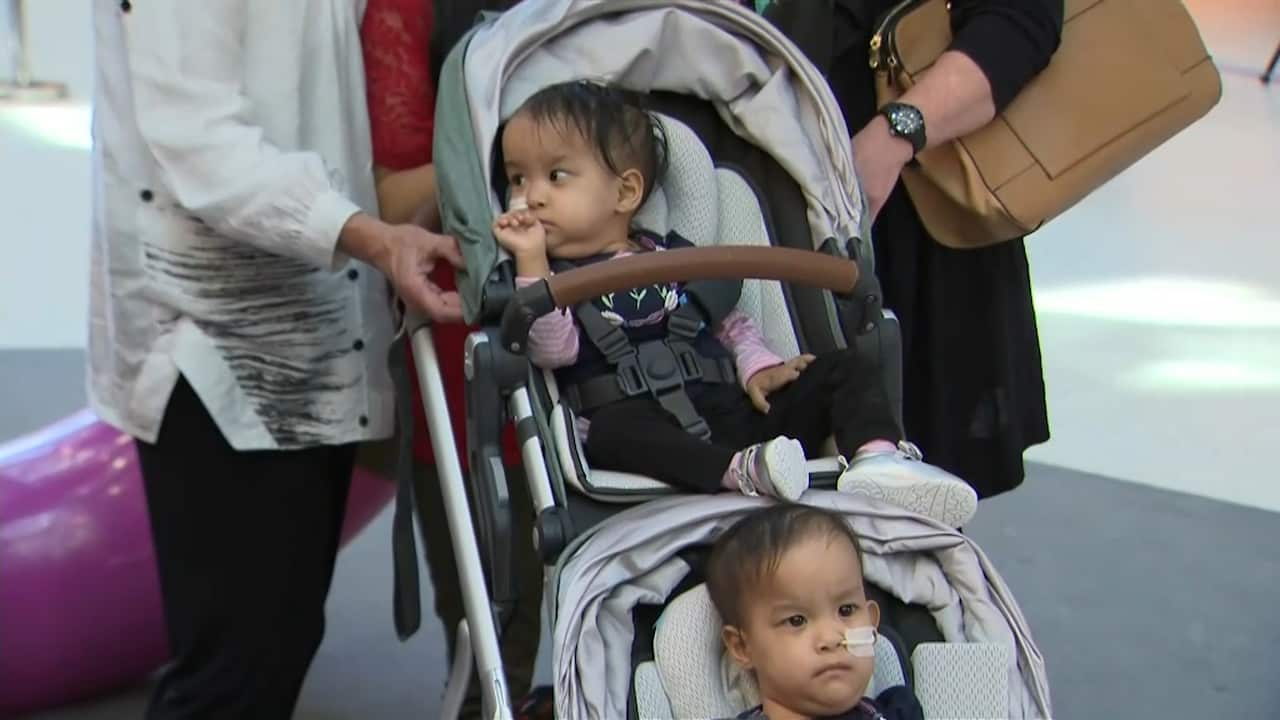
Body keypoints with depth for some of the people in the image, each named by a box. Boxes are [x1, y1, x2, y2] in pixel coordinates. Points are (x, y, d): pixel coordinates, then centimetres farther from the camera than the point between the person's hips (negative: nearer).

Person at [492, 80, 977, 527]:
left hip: (736, 416, 5)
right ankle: (744, 472, -54)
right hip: (653, 430, -5)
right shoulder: (555, 277, 10)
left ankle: (877, 459, -33)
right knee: (612, 427, -37)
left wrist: (758, 367, 7)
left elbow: (729, 321, 26)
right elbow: (553, 349, -9)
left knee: (844, 370, -5)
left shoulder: (675, 255, 22)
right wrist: (532, 260, -15)